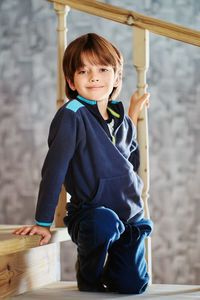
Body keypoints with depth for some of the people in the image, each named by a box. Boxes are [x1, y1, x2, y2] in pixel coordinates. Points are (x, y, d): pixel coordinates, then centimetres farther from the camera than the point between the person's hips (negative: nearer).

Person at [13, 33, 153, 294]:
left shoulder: (122, 121, 6)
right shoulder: (71, 116, -14)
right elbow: (54, 170, -14)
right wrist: (43, 223, -13)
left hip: (130, 214, 5)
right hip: (89, 212, -5)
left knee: (133, 286, -8)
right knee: (104, 223, -39)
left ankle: (107, 273, 30)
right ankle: (88, 278, -7)